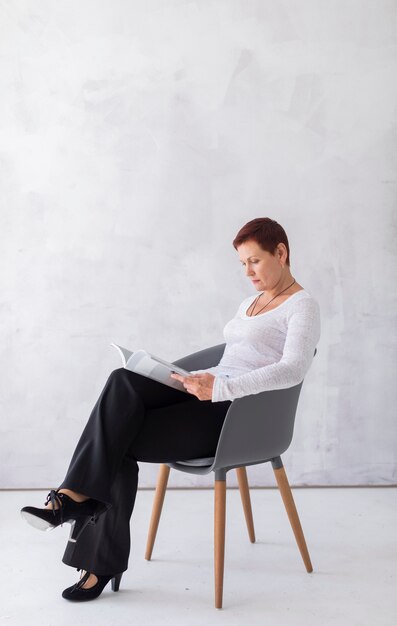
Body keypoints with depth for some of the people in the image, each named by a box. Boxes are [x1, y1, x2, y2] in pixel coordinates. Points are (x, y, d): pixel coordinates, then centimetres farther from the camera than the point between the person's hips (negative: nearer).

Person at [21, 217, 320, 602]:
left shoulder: (302, 307, -4)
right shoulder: (250, 303, 23)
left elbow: (293, 370, -22)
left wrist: (219, 388, -33)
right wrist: (199, 380, 4)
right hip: (211, 395, 7)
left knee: (119, 443, -20)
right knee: (124, 384, -21)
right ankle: (77, 495, -22)